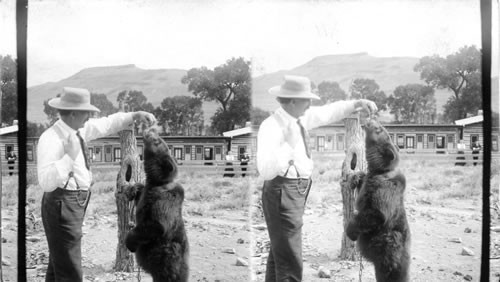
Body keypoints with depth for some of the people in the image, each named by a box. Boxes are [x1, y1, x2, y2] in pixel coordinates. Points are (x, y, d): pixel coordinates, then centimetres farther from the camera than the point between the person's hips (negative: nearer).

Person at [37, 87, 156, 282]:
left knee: (58, 264, 22)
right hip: (62, 204, -9)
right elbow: (46, 183, -30)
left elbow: (106, 124, 14)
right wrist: (70, 155, -35)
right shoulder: (50, 139, -22)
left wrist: (135, 116, 1)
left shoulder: (78, 128, 2)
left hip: (77, 202, 9)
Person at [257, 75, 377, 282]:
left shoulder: (299, 117, 3)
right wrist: (288, 144, -36)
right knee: (289, 263, -6)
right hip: (282, 193, -9)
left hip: (297, 191, 10)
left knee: (279, 252, 21)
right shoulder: (271, 127, -21)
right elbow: (266, 171, -31)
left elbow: (327, 113, 17)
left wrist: (357, 103, 5)